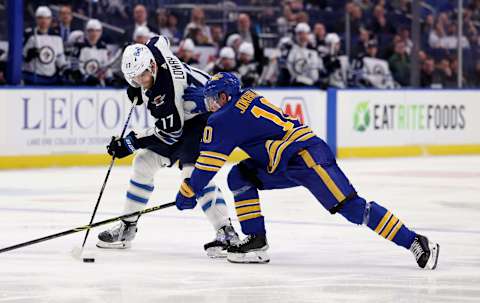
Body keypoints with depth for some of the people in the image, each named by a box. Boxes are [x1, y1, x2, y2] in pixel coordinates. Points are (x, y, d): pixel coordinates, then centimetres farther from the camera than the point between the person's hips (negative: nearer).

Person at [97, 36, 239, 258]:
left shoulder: (166, 88, -34)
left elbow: (171, 132, -27)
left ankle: (226, 233, -27)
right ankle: (127, 227, 16)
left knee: (194, 172, -27)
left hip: (205, 115, -10)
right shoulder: (152, 50, -12)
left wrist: (130, 143, -24)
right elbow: (160, 40, 14)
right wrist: (136, 89, 11)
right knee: (144, 162, 7)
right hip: (179, 116, 10)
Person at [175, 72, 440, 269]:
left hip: (307, 159, -10)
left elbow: (208, 165, -3)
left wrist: (187, 193, 11)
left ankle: (414, 242, -18)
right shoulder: (248, 98, 19)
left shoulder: (223, 120, -5)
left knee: (352, 207, -15)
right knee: (239, 178, 12)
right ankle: (256, 241, 10)